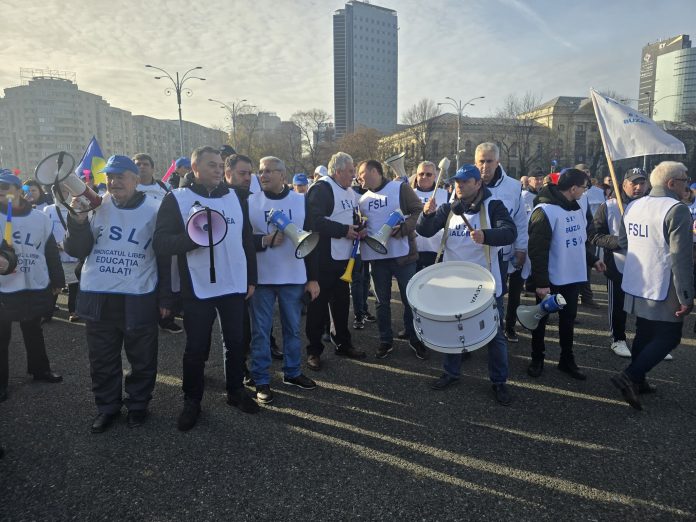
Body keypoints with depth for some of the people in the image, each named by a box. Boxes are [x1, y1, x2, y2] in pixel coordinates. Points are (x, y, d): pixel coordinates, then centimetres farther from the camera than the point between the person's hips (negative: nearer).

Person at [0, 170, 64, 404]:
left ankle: (40, 369, 36)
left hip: (36, 288, 2)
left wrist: (57, 280, 9)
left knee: (34, 331, 19)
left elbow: (51, 251, 7)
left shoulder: (40, 217, 1)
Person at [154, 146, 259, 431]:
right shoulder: (176, 198, -3)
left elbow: (247, 240, 12)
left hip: (235, 285, 4)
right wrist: (193, 238, -28)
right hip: (197, 288, -3)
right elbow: (160, 242, -11)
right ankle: (192, 401, 24)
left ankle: (236, 391, 31)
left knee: (235, 342, 13)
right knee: (196, 348, 7)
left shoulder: (236, 197, 8)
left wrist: (251, 279, 10)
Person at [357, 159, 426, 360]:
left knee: (410, 299, 6)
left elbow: (419, 211, -8)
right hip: (376, 256, 4)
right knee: (382, 302, 11)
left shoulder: (400, 188, -3)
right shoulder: (362, 198, 12)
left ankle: (415, 340, 22)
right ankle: (385, 341, 24)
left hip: (403, 255, -4)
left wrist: (403, 228, -22)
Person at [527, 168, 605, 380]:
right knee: (541, 319, 9)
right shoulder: (545, 211, -20)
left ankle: (567, 360, 30)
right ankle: (537, 359, 24)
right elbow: (537, 250, -22)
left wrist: (593, 259, 10)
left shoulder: (577, 208, 7)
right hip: (550, 280, -7)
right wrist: (541, 282, -22)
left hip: (573, 276, 7)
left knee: (568, 319, 16)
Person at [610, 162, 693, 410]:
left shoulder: (632, 206, 5)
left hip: (636, 286, 8)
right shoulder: (677, 210, -17)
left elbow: (623, 243, 17)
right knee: (668, 338, 5)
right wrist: (686, 297, -15)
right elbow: (681, 258, -20)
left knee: (644, 334, 19)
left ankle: (637, 381, 28)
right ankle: (629, 376, -4)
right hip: (663, 290, -7)